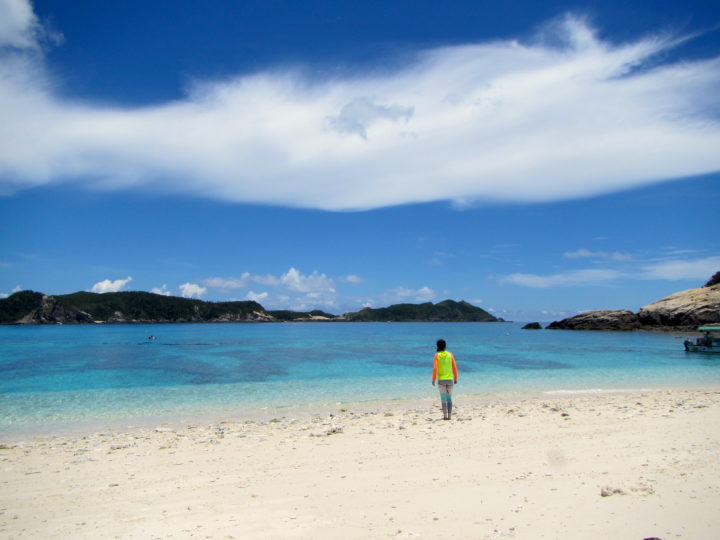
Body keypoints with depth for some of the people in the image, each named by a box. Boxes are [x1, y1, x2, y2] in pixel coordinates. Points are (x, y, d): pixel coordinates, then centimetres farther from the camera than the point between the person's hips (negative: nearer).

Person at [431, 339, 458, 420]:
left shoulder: (437, 355, -4)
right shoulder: (450, 354, 3)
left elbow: (435, 368, -12)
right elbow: (454, 367, 3)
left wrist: (433, 379, -6)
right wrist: (455, 378, 11)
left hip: (441, 380, -2)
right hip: (450, 379, 2)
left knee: (443, 398, 3)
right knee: (449, 398, 9)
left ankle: (445, 416, 0)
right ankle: (449, 416, 7)